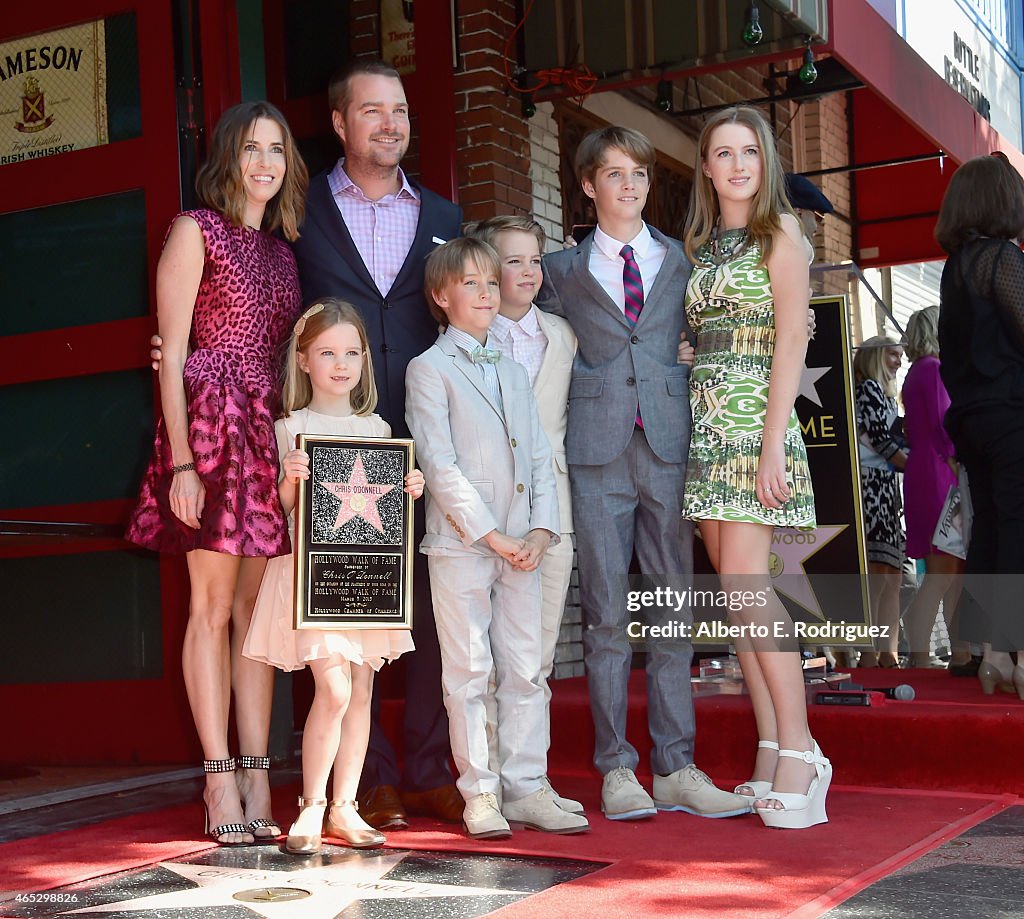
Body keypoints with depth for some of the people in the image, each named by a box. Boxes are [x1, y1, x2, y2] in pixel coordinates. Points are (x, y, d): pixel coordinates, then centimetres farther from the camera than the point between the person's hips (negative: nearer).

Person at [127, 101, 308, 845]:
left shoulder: (283, 251, 18)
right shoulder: (196, 231, 1)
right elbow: (172, 353, -5)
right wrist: (183, 462, -14)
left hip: (276, 432, 6)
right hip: (213, 421, -5)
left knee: (259, 607, 4)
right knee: (214, 606, -3)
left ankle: (256, 778, 7)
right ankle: (221, 779, 1)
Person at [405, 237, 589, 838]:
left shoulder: (514, 373, 18)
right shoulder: (429, 370, -1)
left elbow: (540, 458, 13)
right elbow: (440, 466, -9)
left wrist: (541, 530, -2)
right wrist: (492, 534, -13)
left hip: (521, 546, 5)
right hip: (460, 543, -5)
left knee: (526, 670, 7)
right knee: (470, 671, 0)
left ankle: (527, 789, 15)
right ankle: (480, 794, 9)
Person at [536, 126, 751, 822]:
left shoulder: (680, 260, 14)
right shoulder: (563, 270, 12)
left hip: (670, 444, 1)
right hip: (598, 451, -1)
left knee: (673, 606, 1)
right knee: (606, 611, -1)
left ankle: (675, 769, 8)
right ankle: (616, 769, 7)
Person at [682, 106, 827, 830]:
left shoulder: (780, 233, 0)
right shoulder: (699, 243, 18)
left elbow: (791, 342, -8)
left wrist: (773, 442, -16)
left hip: (756, 417, -6)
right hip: (704, 423, 6)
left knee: (744, 582, -16)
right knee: (738, 586, 3)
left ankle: (799, 749, -10)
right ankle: (773, 755, 7)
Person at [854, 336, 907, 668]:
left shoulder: (884, 394, 25)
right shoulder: (869, 388, -4)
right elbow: (880, 437, -11)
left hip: (884, 486, 10)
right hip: (872, 482, -10)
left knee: (892, 572, 6)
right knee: (877, 571, -15)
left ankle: (887, 653, 4)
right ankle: (869, 654, -18)